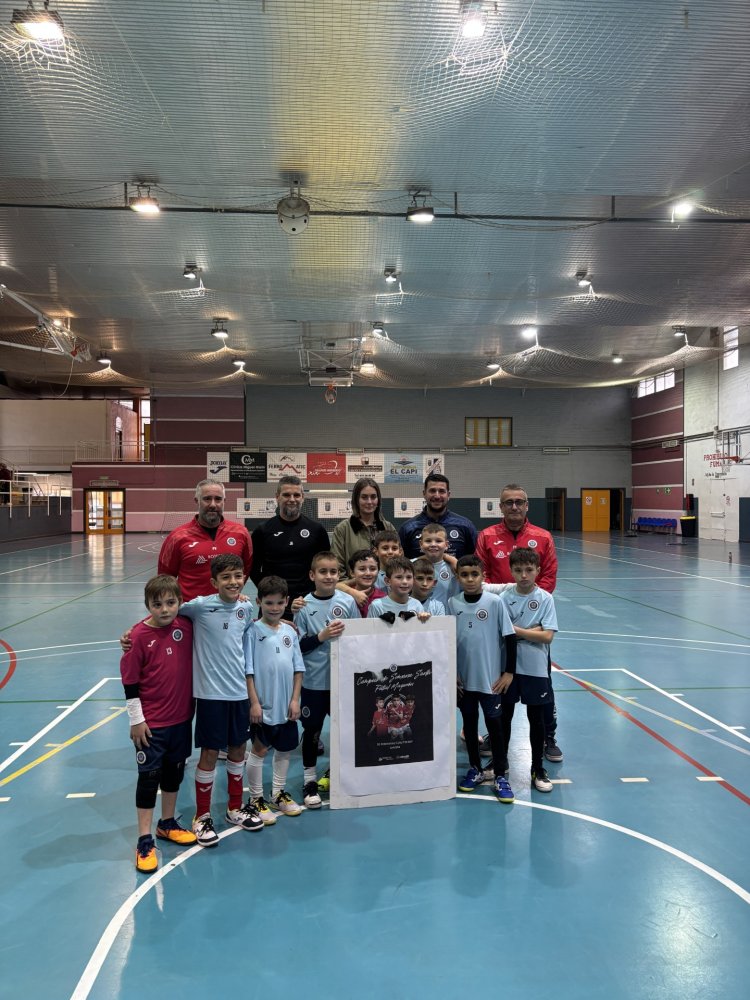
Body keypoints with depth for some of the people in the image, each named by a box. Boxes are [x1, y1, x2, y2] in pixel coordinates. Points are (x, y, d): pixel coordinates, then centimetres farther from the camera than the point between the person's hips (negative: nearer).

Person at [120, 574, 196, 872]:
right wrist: (136, 720, -10)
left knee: (174, 772, 19)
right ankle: (144, 841, 17)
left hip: (181, 718, 4)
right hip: (151, 724, -4)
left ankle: (168, 824, 38)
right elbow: (129, 681, -12)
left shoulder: (186, 626, -7)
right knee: (148, 778, 5)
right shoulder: (140, 635, -17)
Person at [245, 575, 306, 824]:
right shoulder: (253, 632, -10)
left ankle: (278, 794, 33)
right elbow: (247, 671, -10)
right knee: (259, 750, 6)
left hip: (286, 705, 5)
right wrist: (254, 702, -13)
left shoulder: (290, 632, 4)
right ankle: (256, 799, 21)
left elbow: (298, 668, 6)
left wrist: (295, 699, 0)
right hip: (263, 705, -5)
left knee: (284, 749, 16)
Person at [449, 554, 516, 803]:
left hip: (491, 677, -3)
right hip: (463, 677, 3)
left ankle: (499, 776, 19)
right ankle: (476, 770, 31)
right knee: (469, 723, 15)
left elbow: (510, 637, -6)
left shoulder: (495, 602, -10)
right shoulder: (452, 604, -3)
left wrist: (509, 672, -6)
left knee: (494, 724, 5)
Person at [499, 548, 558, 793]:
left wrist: (516, 630, -15)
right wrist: (531, 631, -12)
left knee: (536, 719, 10)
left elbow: (547, 636, -12)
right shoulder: (504, 597, -5)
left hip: (535, 668, -1)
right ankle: (500, 763, 30)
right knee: (504, 716, 13)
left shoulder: (545, 599, -6)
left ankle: (538, 770, 25)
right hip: (508, 666, 1)